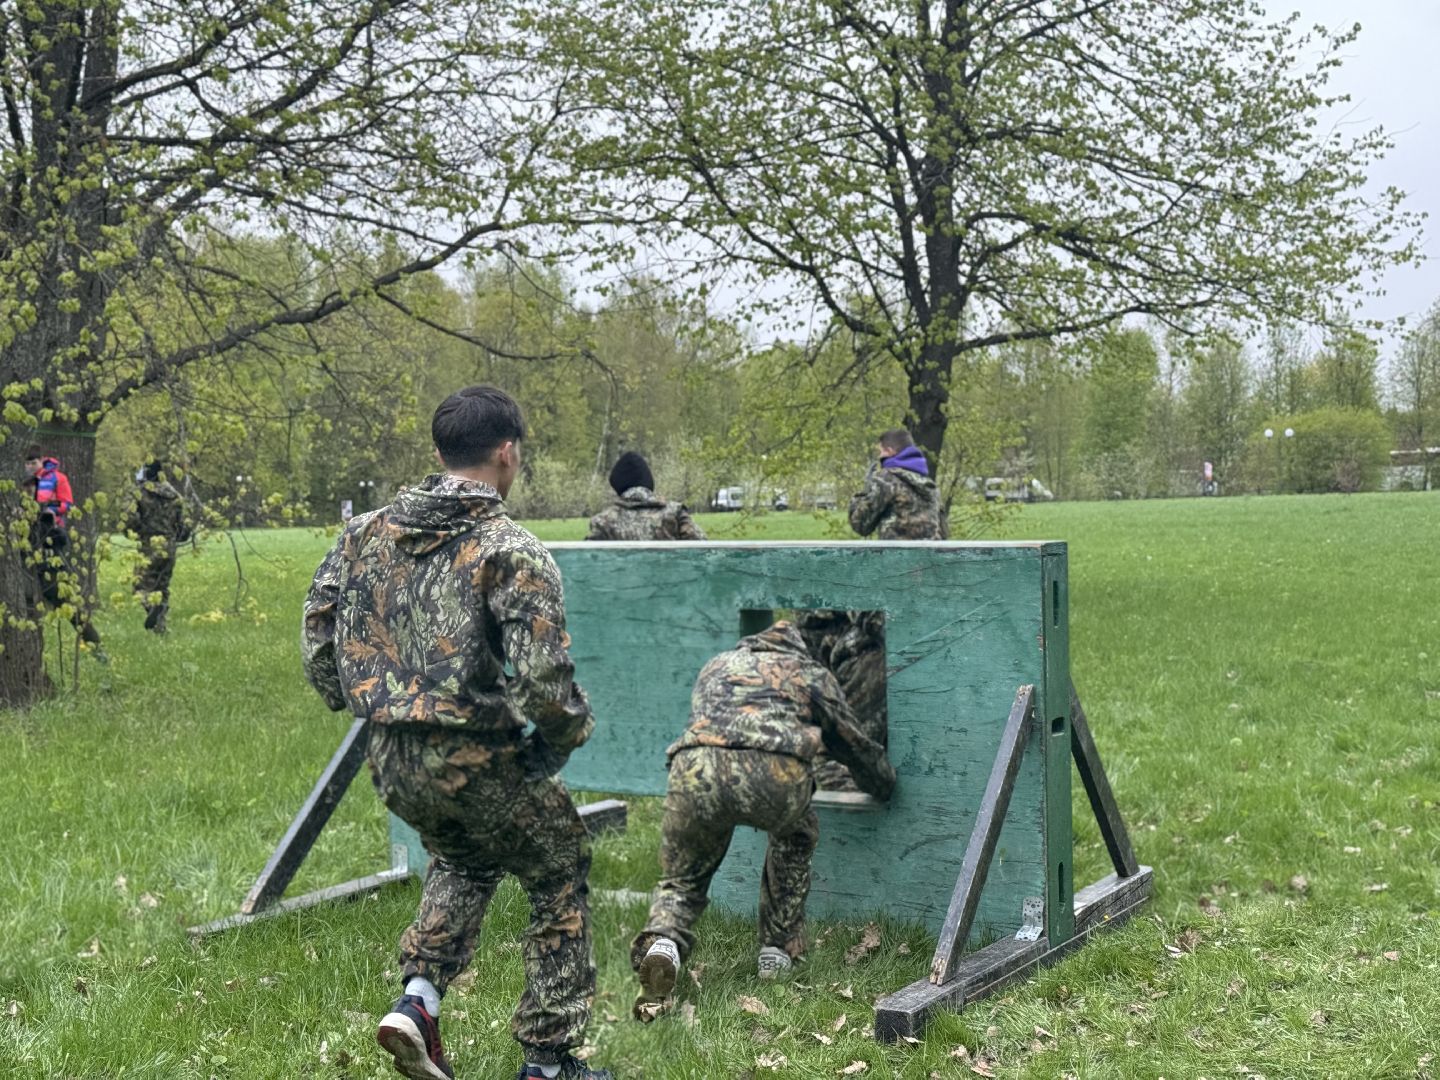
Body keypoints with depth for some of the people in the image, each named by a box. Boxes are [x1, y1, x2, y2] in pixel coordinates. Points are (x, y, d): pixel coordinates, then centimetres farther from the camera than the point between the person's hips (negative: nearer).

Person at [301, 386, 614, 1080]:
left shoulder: (366, 532, 4)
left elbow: (318, 642, 9)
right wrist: (567, 734, -1)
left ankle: (418, 996, 15)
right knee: (560, 874, 16)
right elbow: (543, 679, -21)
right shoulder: (512, 552, -14)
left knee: (463, 860, 32)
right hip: (474, 761, -6)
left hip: (390, 761, 6)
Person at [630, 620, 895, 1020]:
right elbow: (855, 746, 43)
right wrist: (885, 785, 64)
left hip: (695, 769, 1)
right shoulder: (812, 674, 33)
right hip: (774, 772, -1)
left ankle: (661, 944, -9)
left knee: (682, 880, 21)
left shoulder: (716, 666, 39)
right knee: (794, 839, 33)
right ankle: (778, 950, 32)